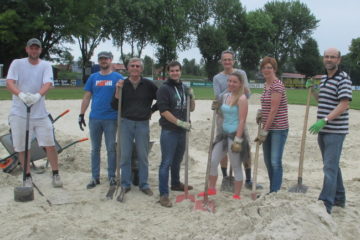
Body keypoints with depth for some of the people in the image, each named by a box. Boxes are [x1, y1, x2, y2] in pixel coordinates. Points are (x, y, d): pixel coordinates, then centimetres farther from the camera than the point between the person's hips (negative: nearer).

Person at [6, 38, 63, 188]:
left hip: (40, 113, 1)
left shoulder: (46, 66, 2)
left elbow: (48, 84, -14)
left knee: (50, 144, -1)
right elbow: (9, 83, -13)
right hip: (19, 113, 0)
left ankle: (55, 174, 15)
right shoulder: (17, 63, 1)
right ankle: (28, 177, 22)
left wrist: (38, 95, -35)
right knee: (22, 147, 5)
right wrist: (20, 94, -34)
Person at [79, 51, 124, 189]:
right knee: (95, 149, 9)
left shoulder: (118, 77, 2)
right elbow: (87, 97, 9)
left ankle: (112, 176, 16)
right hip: (94, 118, 3)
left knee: (111, 149, 4)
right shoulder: (93, 77, 10)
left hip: (111, 119, -3)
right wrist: (81, 114, 5)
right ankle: (95, 177, 17)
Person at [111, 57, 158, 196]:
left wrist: (152, 110, 6)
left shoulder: (148, 85, -1)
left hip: (143, 124, -1)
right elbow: (115, 106, -1)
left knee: (143, 156, 7)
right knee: (125, 155, 5)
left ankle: (144, 184, 19)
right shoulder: (123, 84, 2)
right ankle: (125, 184, 18)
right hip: (126, 123, 1)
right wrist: (118, 91, -13)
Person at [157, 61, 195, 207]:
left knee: (177, 160, 21)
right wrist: (180, 122, -21)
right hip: (169, 131, -7)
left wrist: (192, 96, -3)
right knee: (166, 162, -6)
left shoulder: (184, 88, 12)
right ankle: (164, 194, -2)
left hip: (182, 130, 7)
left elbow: (191, 108, 15)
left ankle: (176, 183, 39)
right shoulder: (164, 88, -8)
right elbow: (163, 110, -16)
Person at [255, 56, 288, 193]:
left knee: (275, 162, -9)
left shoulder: (277, 85, -14)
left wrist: (264, 131, -17)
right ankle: (273, 191, 25)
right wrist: (261, 113, 2)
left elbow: (274, 110, -18)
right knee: (267, 161, 13)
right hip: (268, 128, 9)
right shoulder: (266, 84, 13)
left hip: (278, 129, -9)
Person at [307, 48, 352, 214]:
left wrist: (324, 120, -29)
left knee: (330, 167, -8)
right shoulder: (324, 78, 14)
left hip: (335, 131, -8)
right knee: (332, 165, 16)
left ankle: (326, 205, -5)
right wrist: (312, 90, 9)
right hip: (323, 130, 8)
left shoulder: (343, 79, -11)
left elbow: (344, 105, -20)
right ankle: (339, 199, 29)